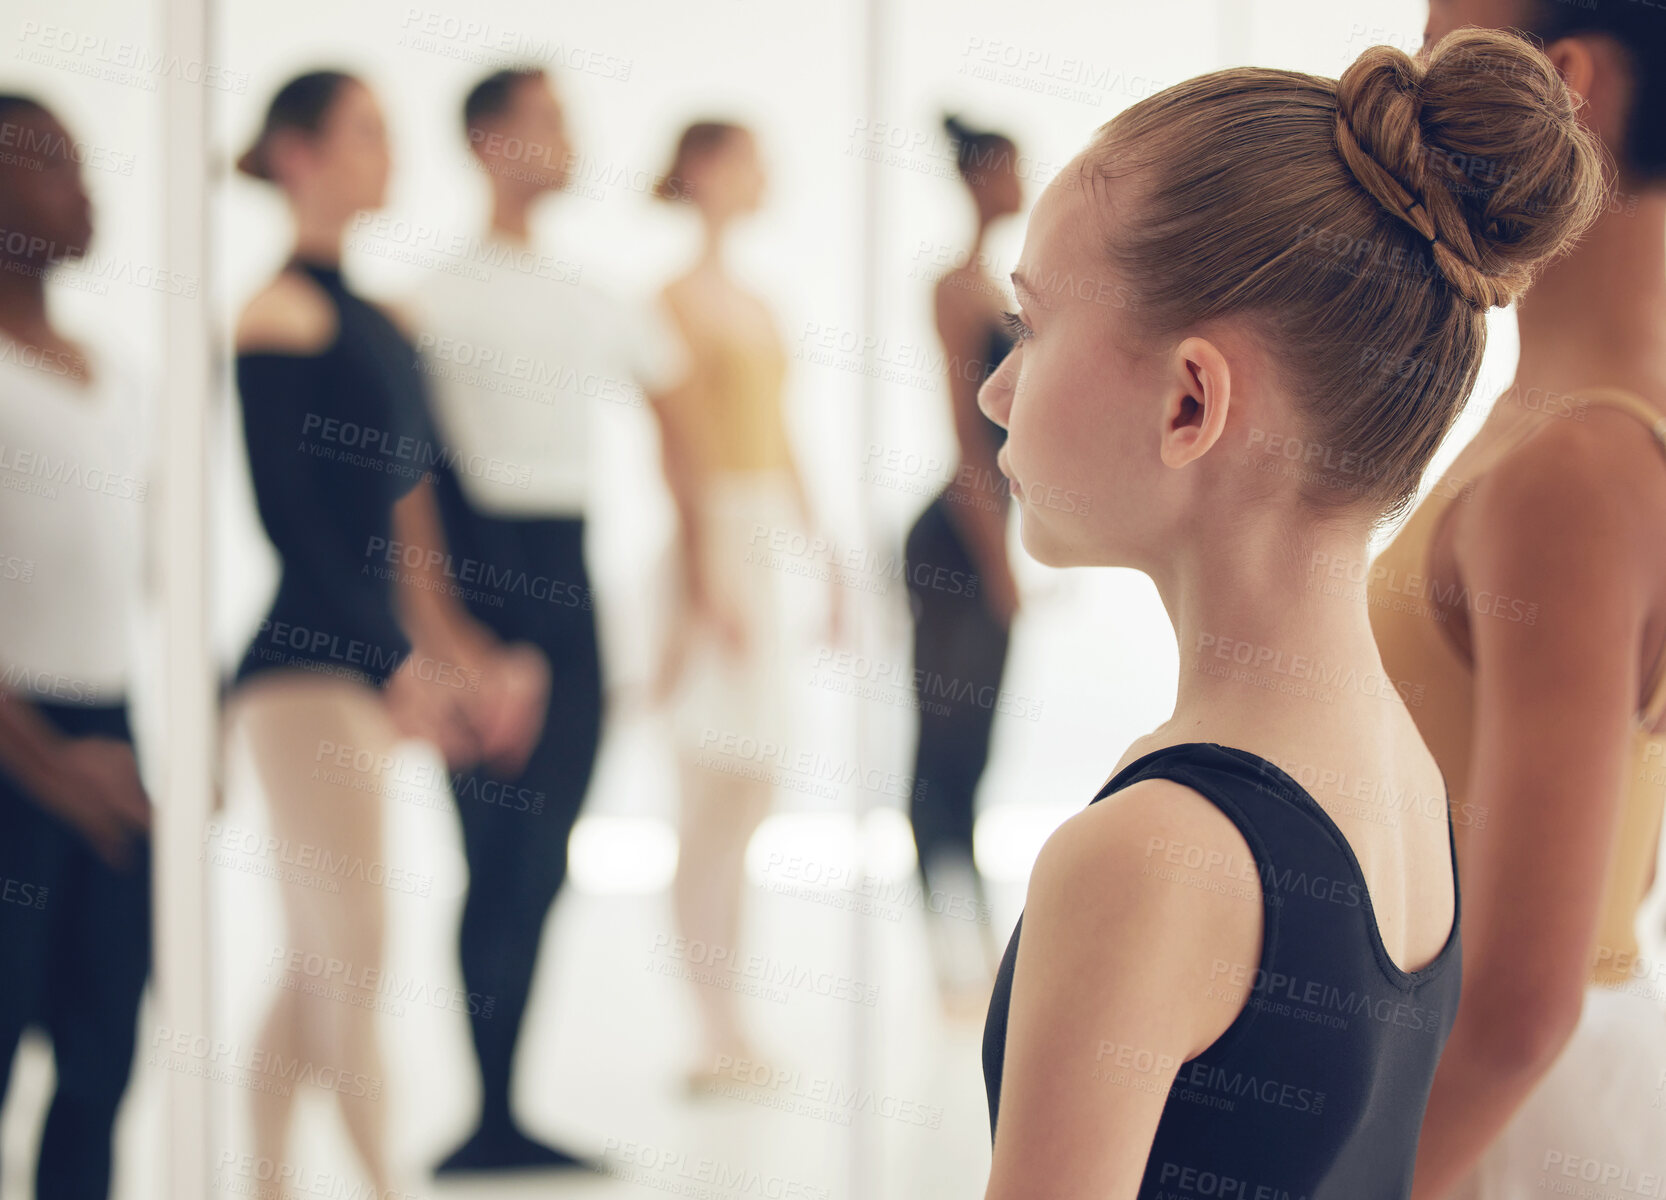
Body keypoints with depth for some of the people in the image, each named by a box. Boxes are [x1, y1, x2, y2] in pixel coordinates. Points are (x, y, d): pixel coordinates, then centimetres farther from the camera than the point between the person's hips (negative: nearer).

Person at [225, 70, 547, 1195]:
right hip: (303, 659, -8)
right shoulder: (276, 314, -9)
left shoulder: (381, 323, 16)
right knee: (356, 954, -8)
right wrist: (404, 662, -18)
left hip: (374, 663, 8)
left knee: (317, 959, 10)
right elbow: (287, 515, -14)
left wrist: (464, 651, 9)